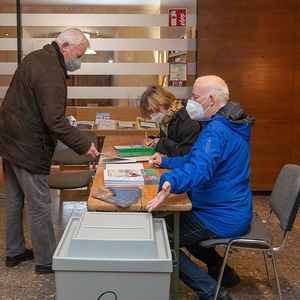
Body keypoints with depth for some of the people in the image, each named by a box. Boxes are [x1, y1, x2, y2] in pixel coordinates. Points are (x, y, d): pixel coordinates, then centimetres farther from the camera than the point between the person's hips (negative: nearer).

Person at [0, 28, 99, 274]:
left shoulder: (36, 58, 11)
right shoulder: (51, 72, -21)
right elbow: (54, 119, -28)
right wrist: (83, 145, -24)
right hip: (28, 147, -10)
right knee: (39, 206, 0)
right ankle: (47, 260, 12)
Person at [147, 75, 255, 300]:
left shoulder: (217, 130, -24)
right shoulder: (231, 125, 11)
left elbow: (201, 168, -43)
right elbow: (199, 158, 22)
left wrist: (170, 182, -59)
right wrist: (165, 162, 21)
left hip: (221, 220, -11)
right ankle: (220, 270, 30)